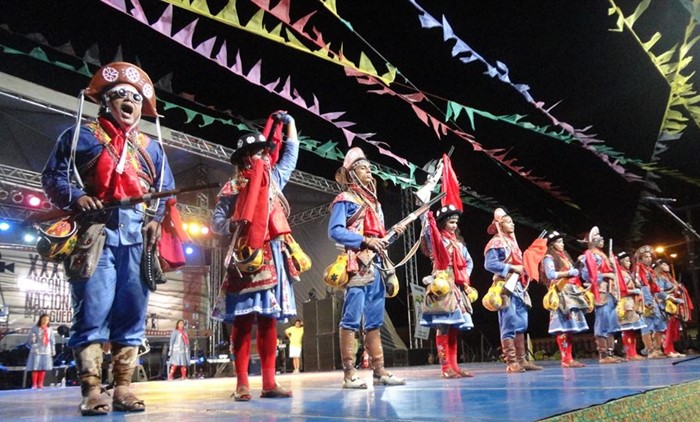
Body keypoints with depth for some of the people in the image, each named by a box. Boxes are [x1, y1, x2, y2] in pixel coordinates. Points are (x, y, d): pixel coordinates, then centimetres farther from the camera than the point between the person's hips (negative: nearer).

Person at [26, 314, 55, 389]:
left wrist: (53, 350, 10)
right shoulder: (35, 328, -2)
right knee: (35, 368, -3)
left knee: (43, 368, 4)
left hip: (46, 351, 3)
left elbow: (52, 340, 12)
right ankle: (34, 384, 6)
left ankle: (40, 384, 13)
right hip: (36, 351, -3)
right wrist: (32, 340, -23)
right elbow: (29, 340, 0)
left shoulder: (50, 329, 8)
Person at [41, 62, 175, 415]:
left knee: (131, 313, 1)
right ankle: (91, 389, -3)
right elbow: (53, 176, 8)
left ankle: (123, 388, 8)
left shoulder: (151, 148, 21)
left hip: (137, 236, 3)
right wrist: (76, 198, -12)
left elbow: (166, 189, 21)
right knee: (92, 311, -9)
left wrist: (156, 219, 4)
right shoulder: (82, 136, 12)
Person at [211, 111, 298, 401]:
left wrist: (289, 122, 29)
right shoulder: (231, 188, 6)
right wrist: (234, 226, -14)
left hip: (273, 258, 4)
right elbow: (216, 222, 4)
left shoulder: (274, 179, 20)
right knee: (244, 320, -5)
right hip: (246, 259, -4)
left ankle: (269, 382, 6)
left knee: (269, 319, 3)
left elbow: (291, 153, 29)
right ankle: (242, 383, -1)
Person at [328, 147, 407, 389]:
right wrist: (365, 240, -18)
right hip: (357, 265, -8)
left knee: (374, 321, 9)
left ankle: (379, 370, 14)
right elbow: (334, 231, -11)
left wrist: (393, 233, 5)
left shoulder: (374, 202, 23)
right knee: (352, 319, -7)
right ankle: (349, 374, -4)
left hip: (377, 266, 8)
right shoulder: (345, 199, 0)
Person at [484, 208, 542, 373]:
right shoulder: (496, 242, -5)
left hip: (518, 287, 9)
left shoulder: (512, 241, 22)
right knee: (509, 325, -9)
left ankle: (522, 360, 12)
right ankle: (511, 362, -7)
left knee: (521, 325, 8)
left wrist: (523, 268, 5)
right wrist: (512, 268, -18)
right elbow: (489, 264, -17)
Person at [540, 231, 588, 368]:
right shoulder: (549, 258, -2)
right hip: (561, 294, -9)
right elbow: (551, 275, -15)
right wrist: (569, 272, -11)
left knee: (570, 326, 5)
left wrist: (577, 270, 6)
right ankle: (566, 359, -13)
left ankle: (569, 358, 6)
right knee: (563, 327, -12)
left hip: (571, 292, 9)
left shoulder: (564, 256, 24)